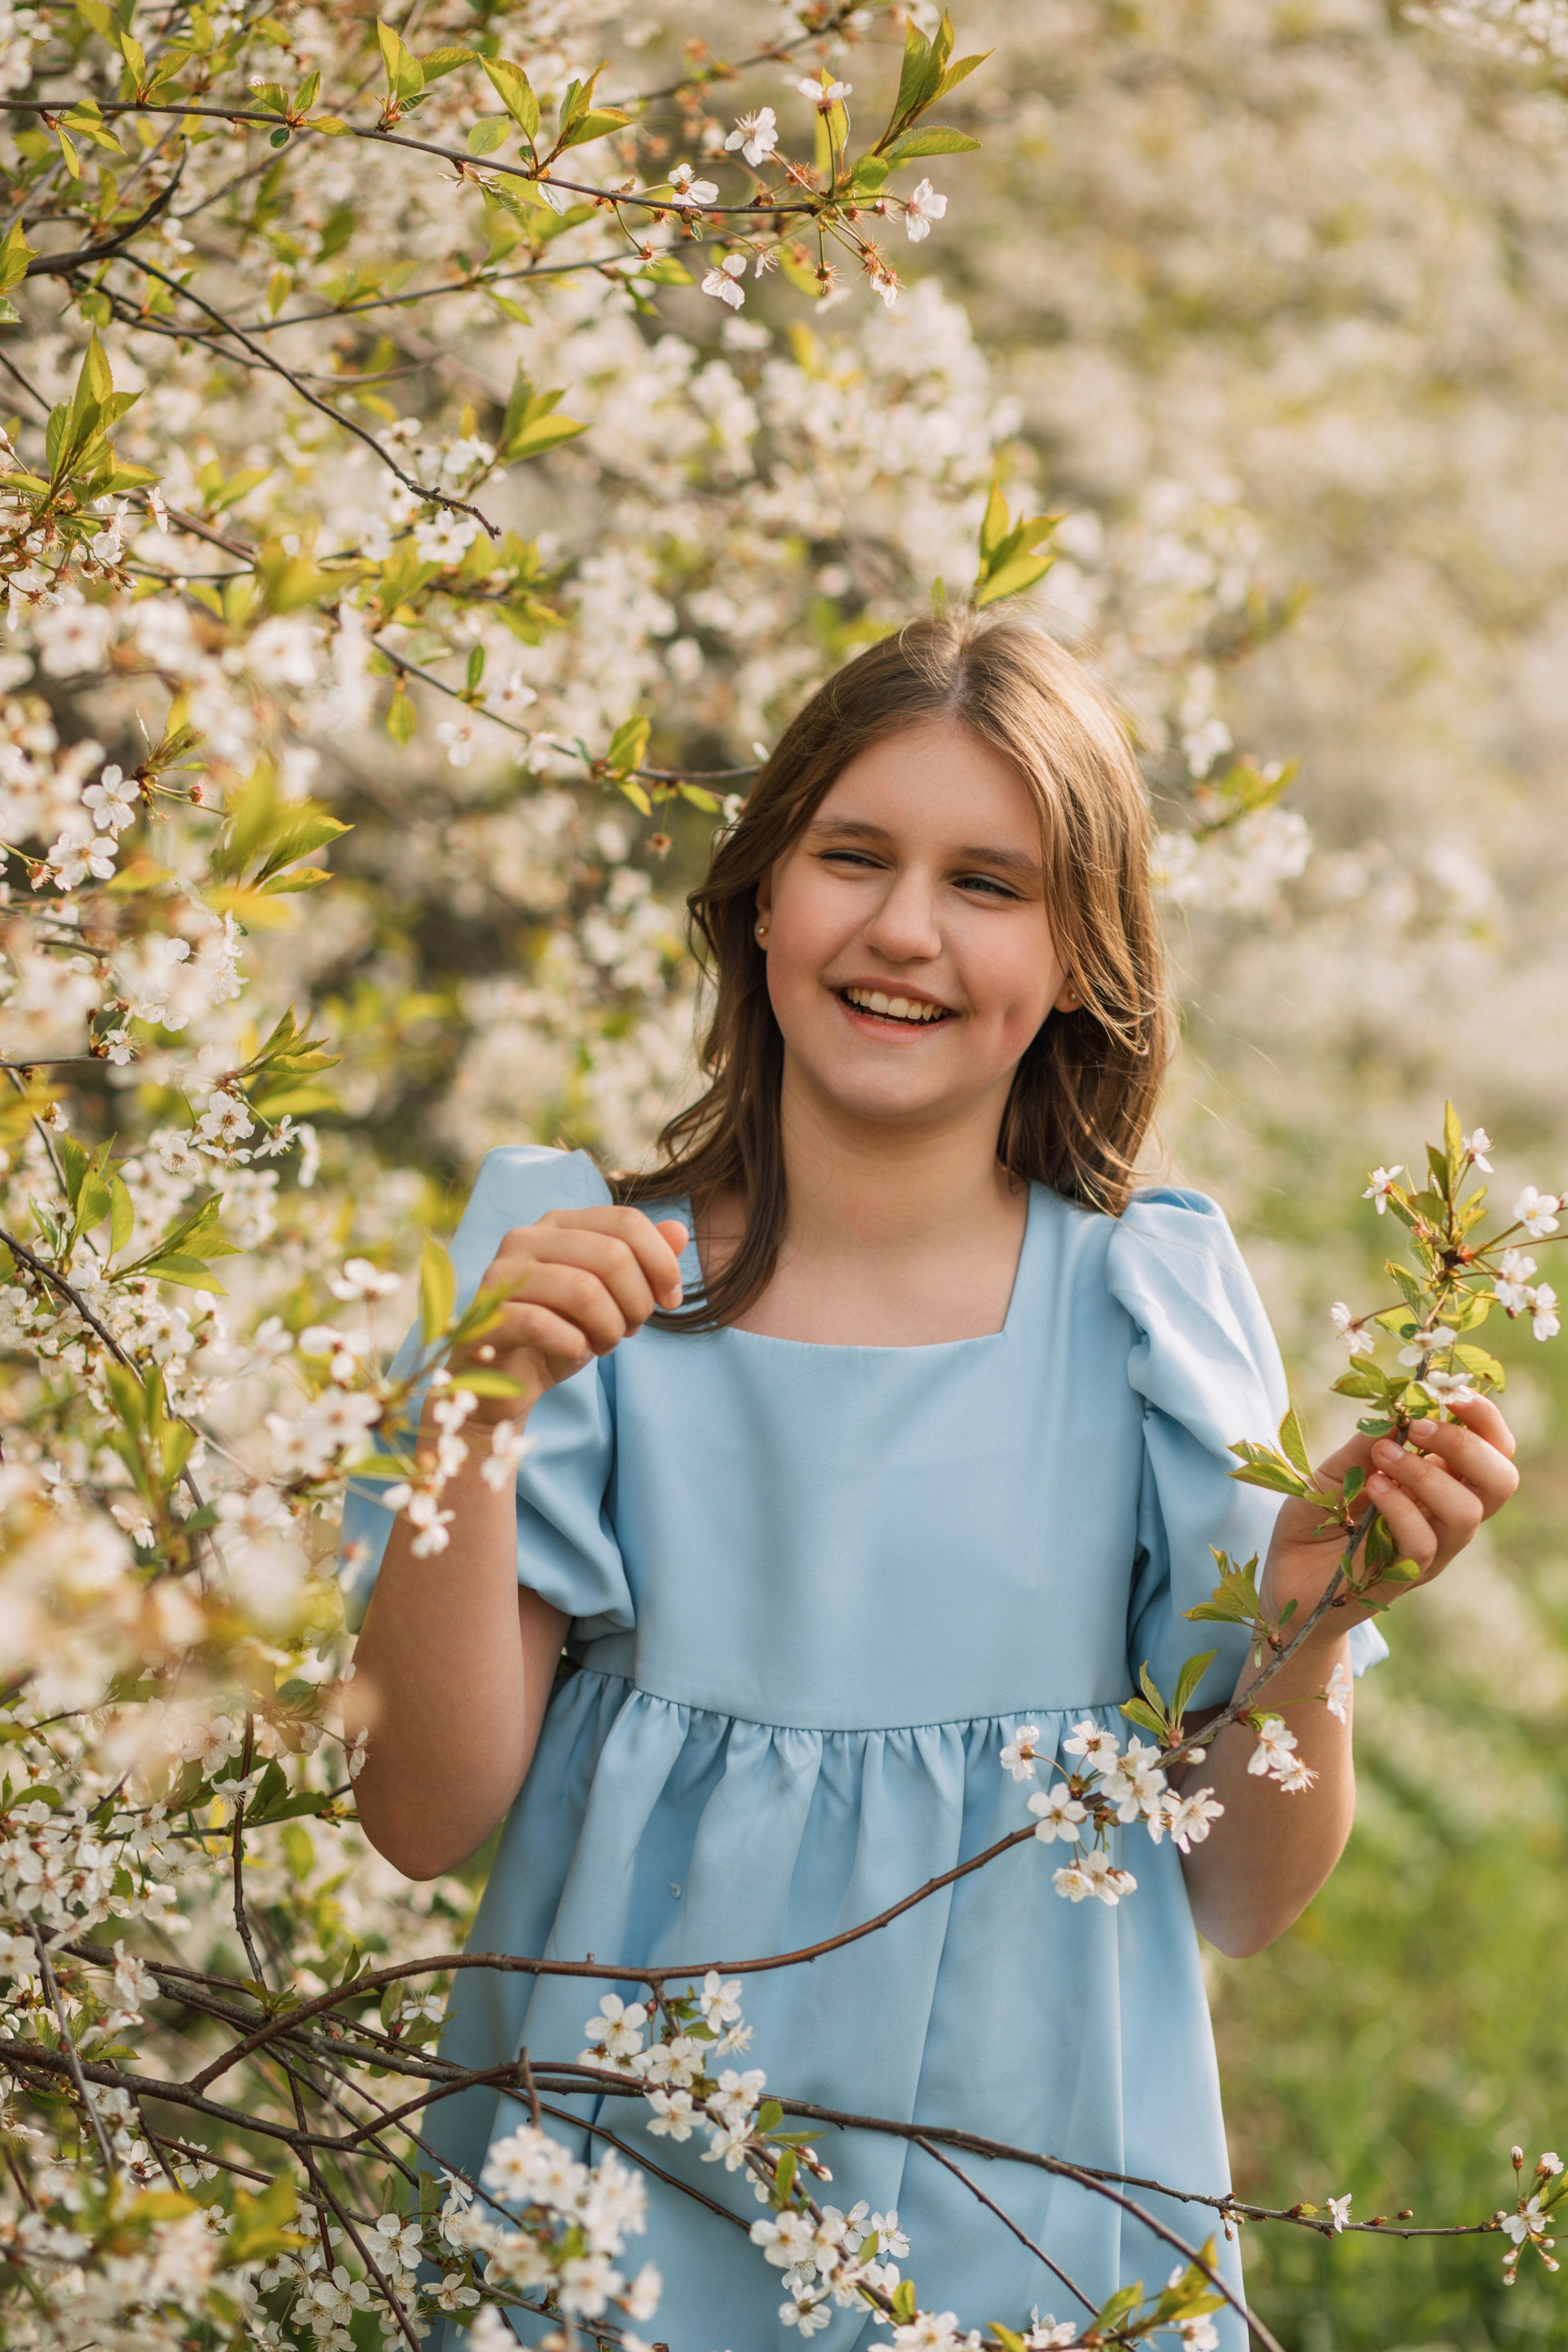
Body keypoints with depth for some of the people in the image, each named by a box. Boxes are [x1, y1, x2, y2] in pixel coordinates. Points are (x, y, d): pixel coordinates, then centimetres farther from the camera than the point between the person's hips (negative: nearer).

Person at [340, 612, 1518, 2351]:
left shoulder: (1149, 1312, -4)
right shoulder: (586, 1280, -5)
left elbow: (1244, 1896, 0)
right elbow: (427, 1813, -10)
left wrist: (1308, 1623, -18)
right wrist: (481, 1413, -21)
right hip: (622, 2196, 0)